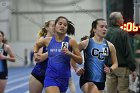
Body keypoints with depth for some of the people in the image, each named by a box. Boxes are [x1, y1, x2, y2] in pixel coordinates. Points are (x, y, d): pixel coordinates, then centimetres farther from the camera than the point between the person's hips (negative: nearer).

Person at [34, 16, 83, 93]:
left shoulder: (71, 42, -3)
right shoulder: (48, 41, 3)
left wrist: (70, 53, -17)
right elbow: (37, 45, 27)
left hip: (64, 78, 1)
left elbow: (80, 61, -3)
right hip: (51, 77, -1)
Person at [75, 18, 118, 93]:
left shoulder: (109, 46, 4)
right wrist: (76, 69, -9)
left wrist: (110, 69, -7)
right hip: (87, 80, -5)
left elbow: (115, 63, 13)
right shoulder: (86, 43, -5)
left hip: (101, 81, 5)